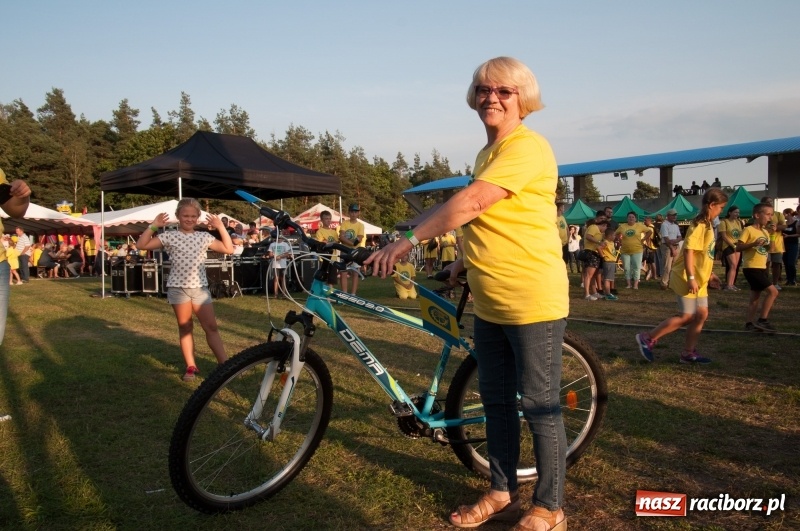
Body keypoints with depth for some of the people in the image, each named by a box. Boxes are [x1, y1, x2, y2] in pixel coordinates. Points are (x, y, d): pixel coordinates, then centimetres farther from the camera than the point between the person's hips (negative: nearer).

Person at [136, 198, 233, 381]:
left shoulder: (204, 237, 5)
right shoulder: (169, 236, -1)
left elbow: (228, 249, 4)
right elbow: (141, 245, -5)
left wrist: (221, 227, 0)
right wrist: (154, 226, -11)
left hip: (200, 287, 1)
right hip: (178, 288, -1)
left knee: (211, 327, 0)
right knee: (185, 328, 8)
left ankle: (225, 364, 3)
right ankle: (191, 366, 16)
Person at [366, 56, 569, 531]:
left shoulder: (527, 146, -14)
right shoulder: (489, 153, 16)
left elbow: (472, 202, -25)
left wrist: (408, 240, -23)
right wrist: (464, 260, 16)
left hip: (532, 303, -9)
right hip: (490, 304, 9)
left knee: (539, 406, 3)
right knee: (497, 402, 16)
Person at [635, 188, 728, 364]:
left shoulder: (707, 225, 13)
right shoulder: (699, 225, -17)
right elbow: (689, 251, -25)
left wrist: (708, 273, 26)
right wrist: (691, 278, -28)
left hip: (699, 279, 10)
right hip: (688, 279, -10)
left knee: (701, 314, 9)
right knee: (686, 317, -6)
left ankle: (689, 353, 16)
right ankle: (647, 338, 0)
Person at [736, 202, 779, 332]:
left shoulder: (766, 232, 13)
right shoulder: (748, 230, -12)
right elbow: (738, 248, -16)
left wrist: (768, 247, 5)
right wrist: (753, 244, -27)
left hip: (762, 268, 9)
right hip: (751, 268, -9)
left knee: (755, 297, 11)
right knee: (773, 291, -14)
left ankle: (749, 323, 17)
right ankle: (762, 320, -6)